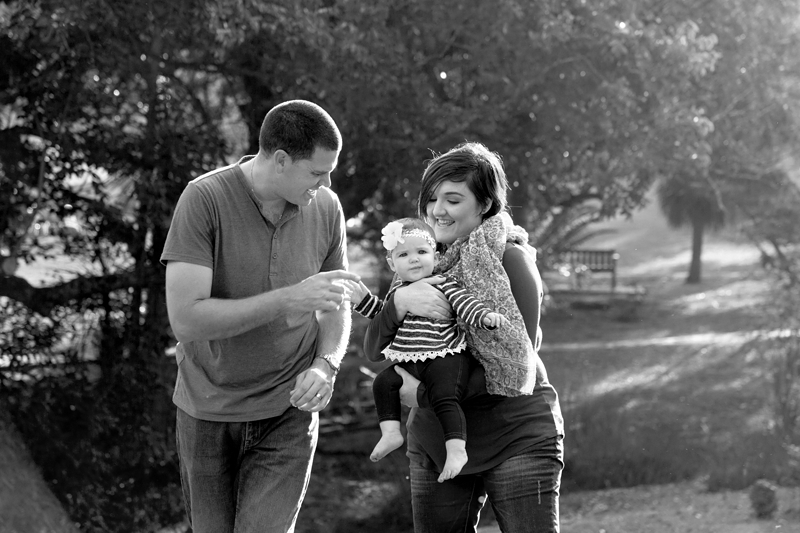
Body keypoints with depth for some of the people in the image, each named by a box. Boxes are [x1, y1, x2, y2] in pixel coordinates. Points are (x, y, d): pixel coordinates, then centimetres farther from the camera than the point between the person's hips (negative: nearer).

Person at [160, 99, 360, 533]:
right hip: (208, 412, -1)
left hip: (287, 414, 1)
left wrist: (325, 365, -11)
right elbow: (185, 319, -23)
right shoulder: (204, 200, -17)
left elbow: (337, 306, 10)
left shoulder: (325, 208, -4)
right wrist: (289, 299, -28)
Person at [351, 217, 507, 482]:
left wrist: (487, 315, -32)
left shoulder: (443, 284, -3)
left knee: (444, 397, -22)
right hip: (407, 362, 7)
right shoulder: (397, 291, 16)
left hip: (444, 358, -7)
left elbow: (465, 303, -13)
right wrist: (362, 297, 19)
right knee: (383, 382, -4)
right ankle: (391, 432, 1)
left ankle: (456, 449, -22)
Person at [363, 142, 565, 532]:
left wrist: (424, 394, -20)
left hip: (516, 438, -5)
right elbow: (374, 350, 0)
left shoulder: (510, 259, -9)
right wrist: (400, 300, -21)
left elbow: (514, 362, -17)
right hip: (435, 443, 5)